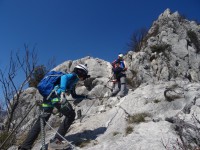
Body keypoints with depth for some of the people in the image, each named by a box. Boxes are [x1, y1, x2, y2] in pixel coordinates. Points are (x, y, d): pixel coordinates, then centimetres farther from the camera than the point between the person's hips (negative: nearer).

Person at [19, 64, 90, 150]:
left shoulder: (73, 81, 34)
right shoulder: (73, 75, 7)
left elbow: (74, 95, 47)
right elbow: (64, 77, -18)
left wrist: (85, 96, 50)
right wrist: (62, 91, -33)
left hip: (48, 97, 9)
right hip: (56, 95, -9)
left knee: (41, 122, 10)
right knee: (71, 115, 3)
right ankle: (56, 140, -1)